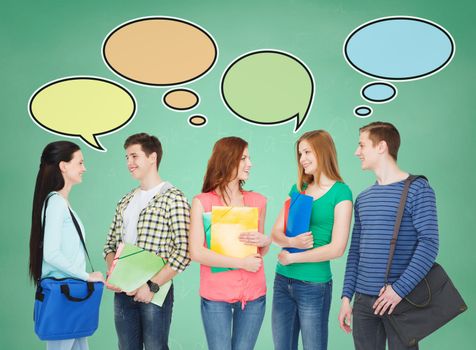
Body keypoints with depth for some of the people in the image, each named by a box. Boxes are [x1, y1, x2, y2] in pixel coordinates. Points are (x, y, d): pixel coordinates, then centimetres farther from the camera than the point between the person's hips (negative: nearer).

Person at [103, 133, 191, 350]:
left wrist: (153, 286, -17)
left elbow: (183, 252, -15)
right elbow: (111, 243, 15)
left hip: (154, 291, -6)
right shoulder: (126, 201, 12)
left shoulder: (173, 198, -9)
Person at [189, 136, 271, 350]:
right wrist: (242, 263, -13)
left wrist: (265, 242, -7)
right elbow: (196, 253, -13)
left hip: (253, 294, 3)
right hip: (215, 296, -3)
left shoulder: (258, 201, 6)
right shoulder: (202, 202, -6)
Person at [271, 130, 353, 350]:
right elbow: (276, 233, 6)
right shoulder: (297, 188, 8)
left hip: (314, 285, -5)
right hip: (282, 281, 5)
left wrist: (291, 258, -9)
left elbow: (337, 248, -15)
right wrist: (292, 242, -16)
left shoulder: (340, 192, -8)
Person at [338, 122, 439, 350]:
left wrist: (399, 289, -19)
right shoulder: (362, 198, 13)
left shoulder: (417, 189, -5)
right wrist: (346, 296, 7)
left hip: (400, 300, -5)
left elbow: (429, 243, -13)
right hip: (363, 300, 5)